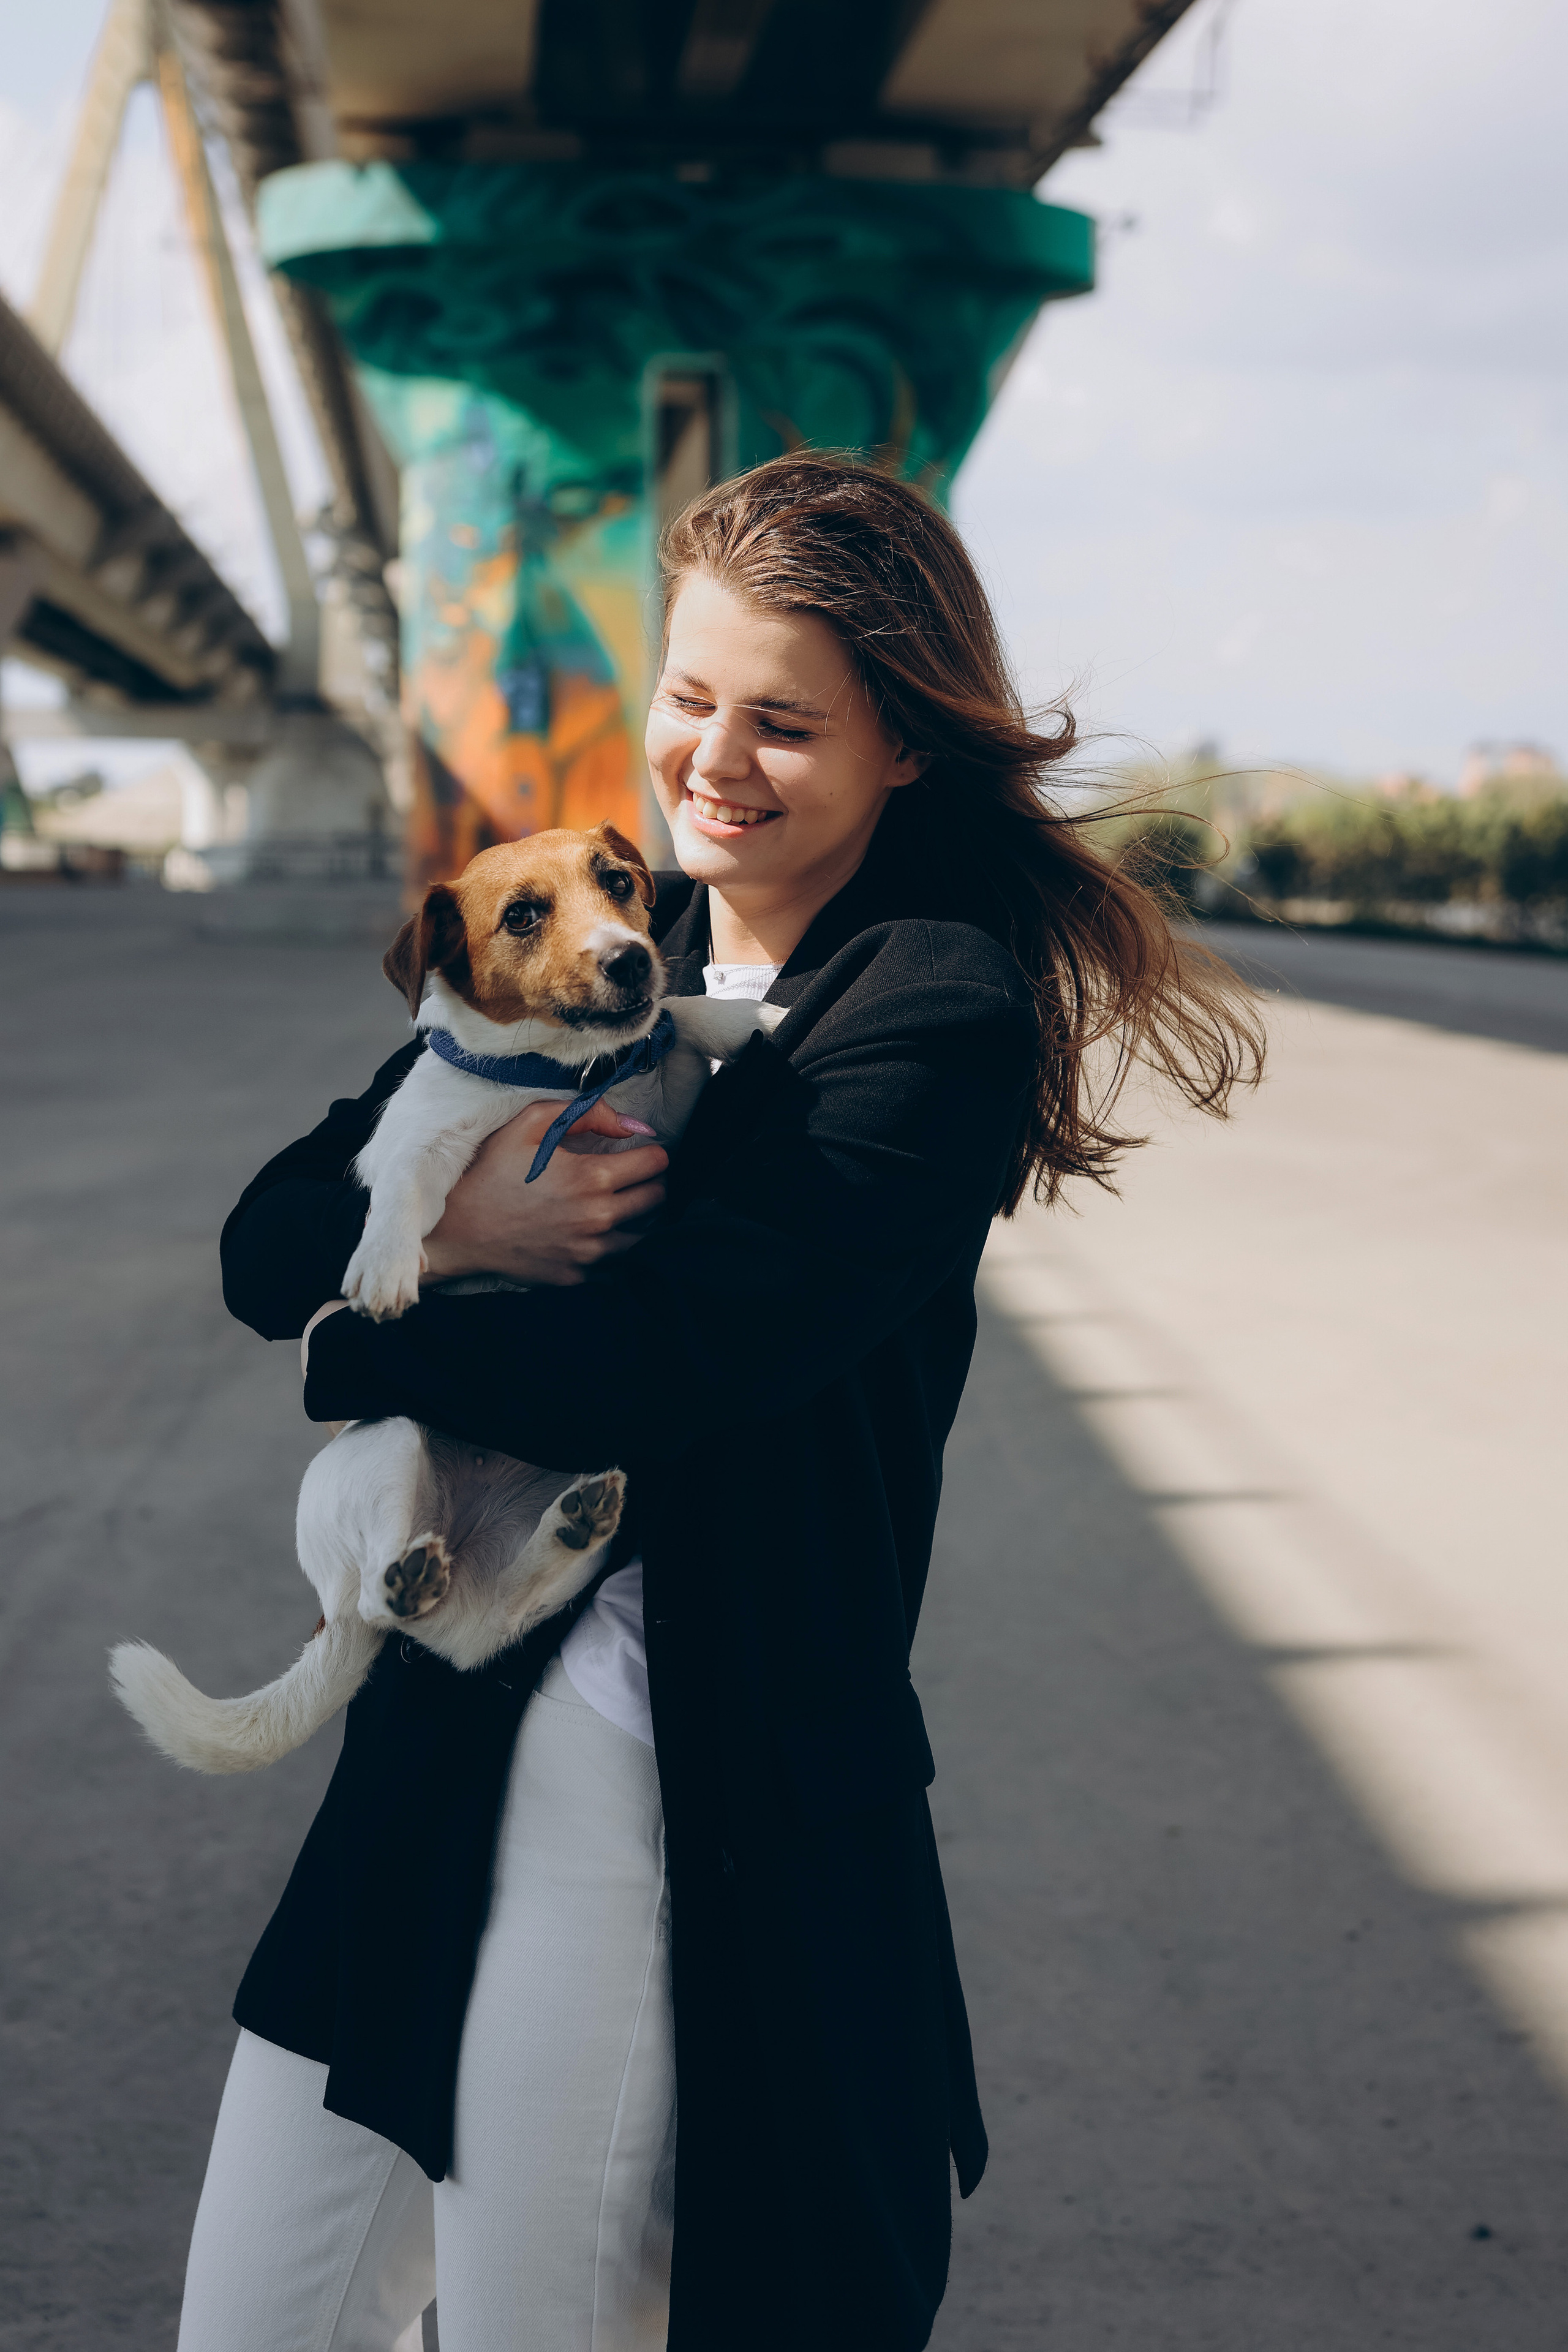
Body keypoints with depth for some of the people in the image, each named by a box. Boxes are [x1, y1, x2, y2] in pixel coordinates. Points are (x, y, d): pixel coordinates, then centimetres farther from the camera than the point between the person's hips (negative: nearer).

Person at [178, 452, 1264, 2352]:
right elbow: (265, 1244, 5)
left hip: (700, 1812, -6)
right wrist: (451, 1224, -16)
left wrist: (364, 1347, -5)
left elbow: (655, 1366, -21)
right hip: (438, 1749, 7)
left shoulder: (941, 1014, -11)